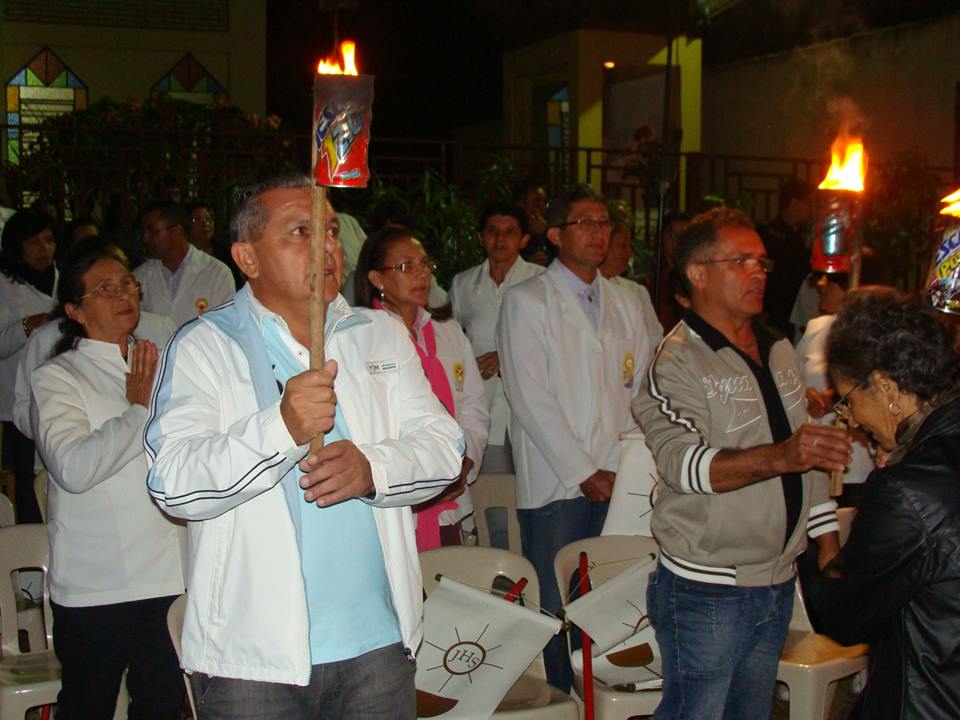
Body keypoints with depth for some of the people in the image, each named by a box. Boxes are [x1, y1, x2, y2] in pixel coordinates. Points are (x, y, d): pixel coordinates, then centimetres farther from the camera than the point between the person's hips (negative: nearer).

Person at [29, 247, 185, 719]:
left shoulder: (160, 366, 12)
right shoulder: (56, 379, -5)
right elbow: (73, 467, -21)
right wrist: (139, 409, -12)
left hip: (169, 575, 5)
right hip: (94, 587, -4)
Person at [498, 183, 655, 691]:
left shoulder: (625, 306, 17)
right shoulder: (526, 302, 0)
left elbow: (641, 392, 15)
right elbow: (530, 398, -8)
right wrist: (583, 472, -10)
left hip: (618, 481, 4)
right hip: (555, 484, -4)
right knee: (555, 611, -1)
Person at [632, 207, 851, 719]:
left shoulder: (779, 352, 13)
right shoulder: (676, 362, -12)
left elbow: (807, 461, 19)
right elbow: (683, 462, -27)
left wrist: (829, 551, 14)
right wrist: (781, 456, -40)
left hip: (777, 583, 7)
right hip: (706, 593, -7)